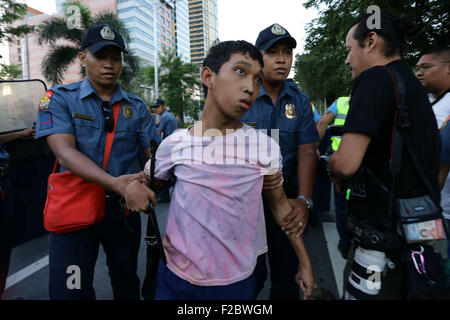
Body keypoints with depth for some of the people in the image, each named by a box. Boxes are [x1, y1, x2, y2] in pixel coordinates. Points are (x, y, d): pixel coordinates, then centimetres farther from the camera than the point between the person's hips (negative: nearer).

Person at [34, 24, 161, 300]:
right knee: (71, 290, 5)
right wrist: (114, 182, -34)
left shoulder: (137, 107, 4)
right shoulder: (60, 99, -4)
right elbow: (64, 152, -18)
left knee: (127, 282, 21)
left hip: (124, 206, 3)